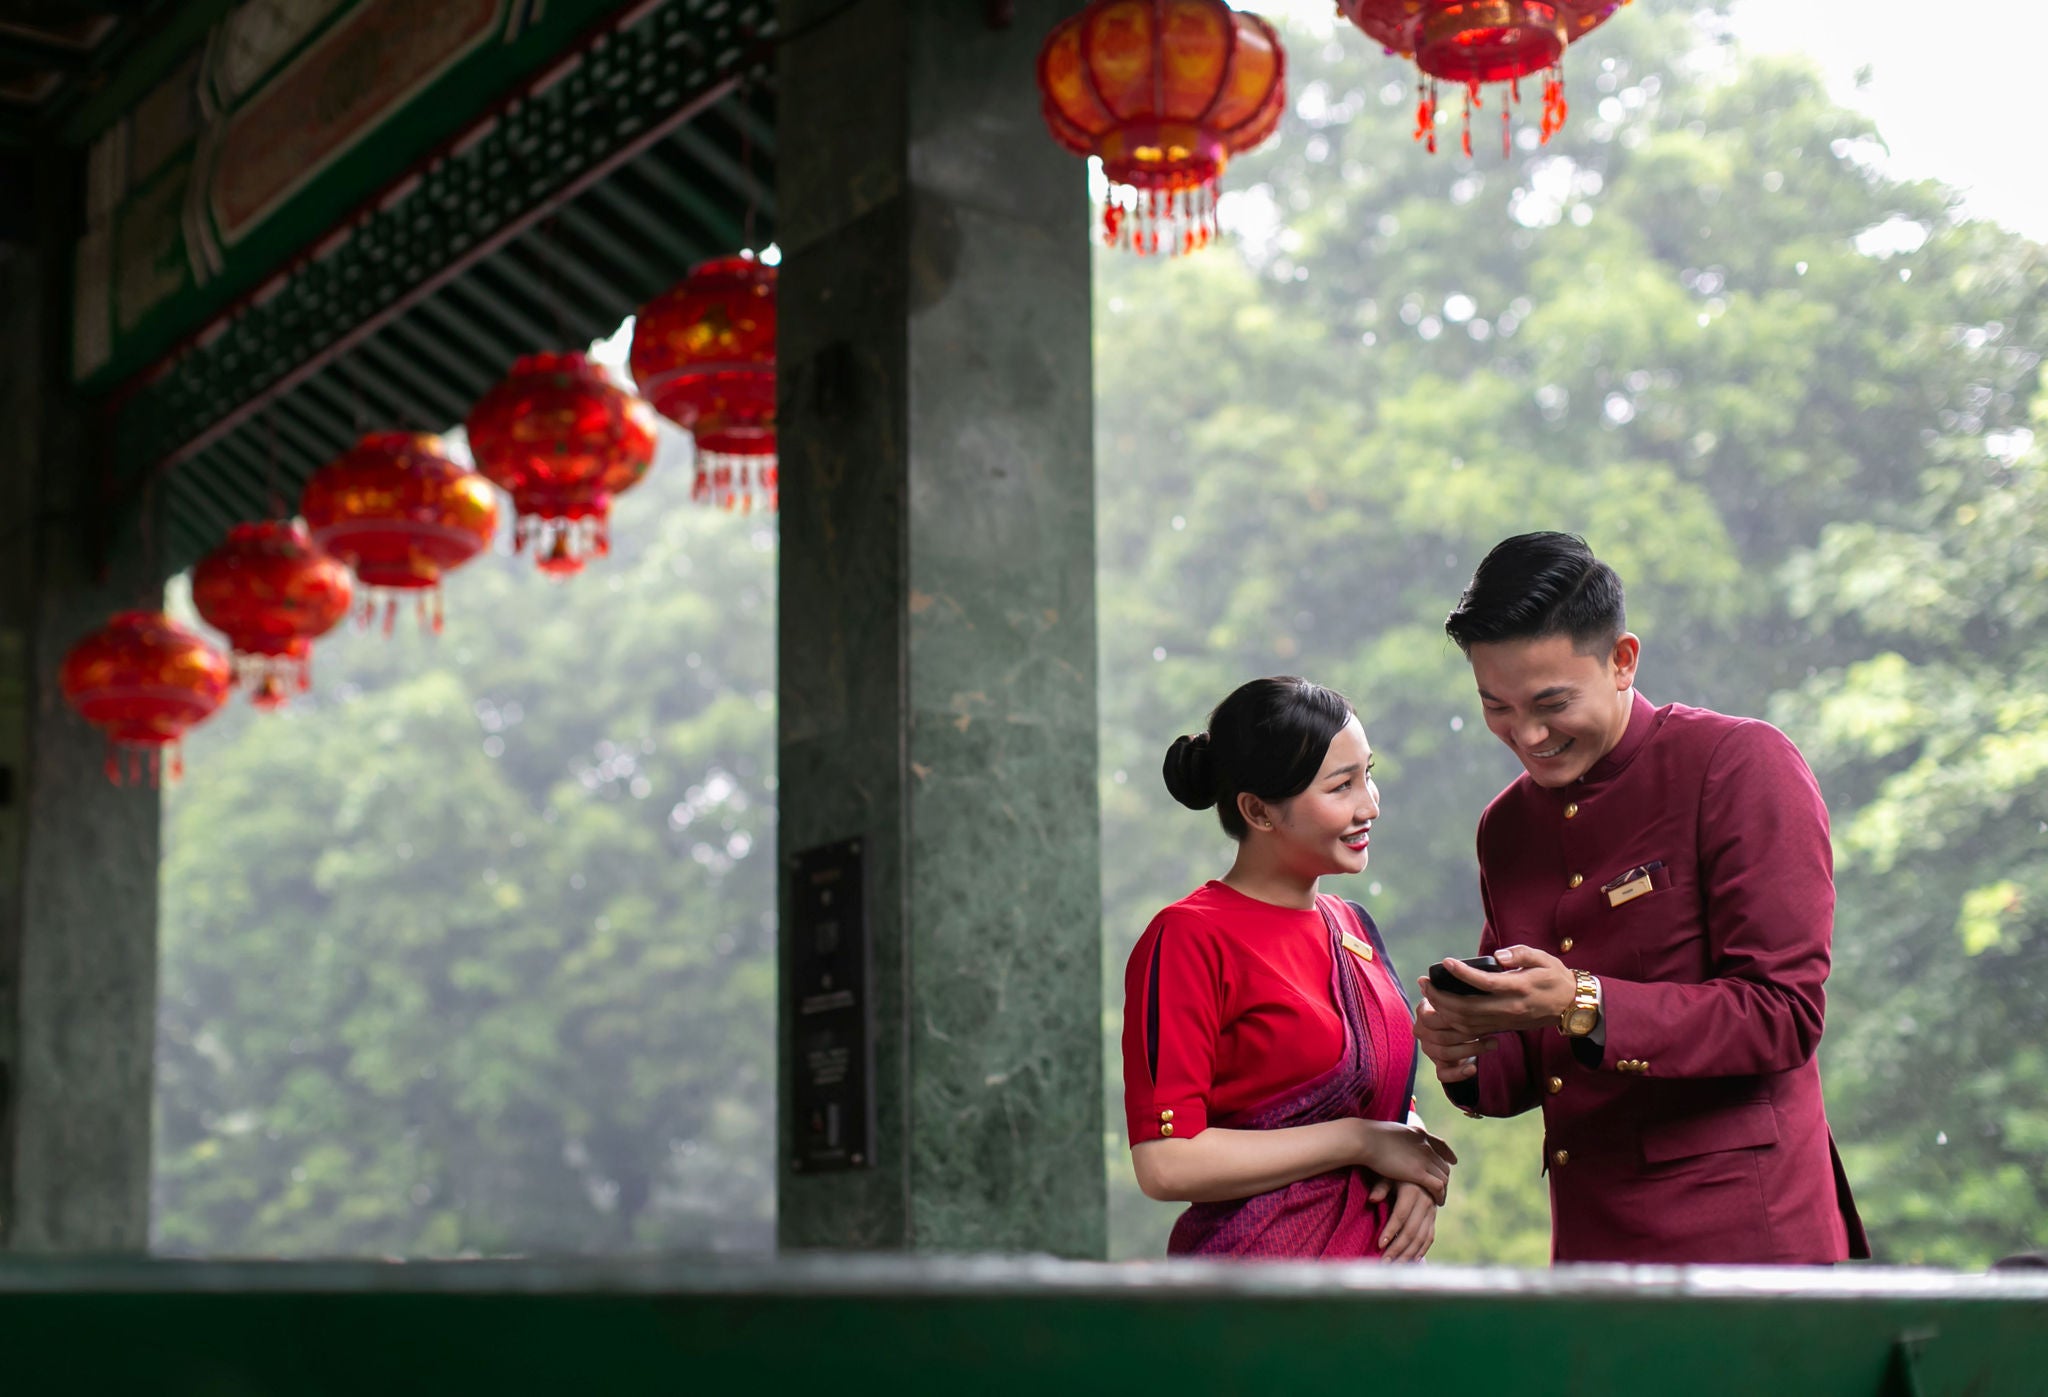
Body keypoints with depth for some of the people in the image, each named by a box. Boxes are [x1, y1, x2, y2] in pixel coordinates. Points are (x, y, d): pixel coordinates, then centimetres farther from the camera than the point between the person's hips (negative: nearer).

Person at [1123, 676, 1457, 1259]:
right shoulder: (1187, 939, -14)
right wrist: (1360, 1141, -17)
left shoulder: (1352, 926, 9)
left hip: (1381, 1256, 7)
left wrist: (1416, 1170, -3)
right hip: (1254, 1262, -7)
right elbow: (1165, 1163, -21)